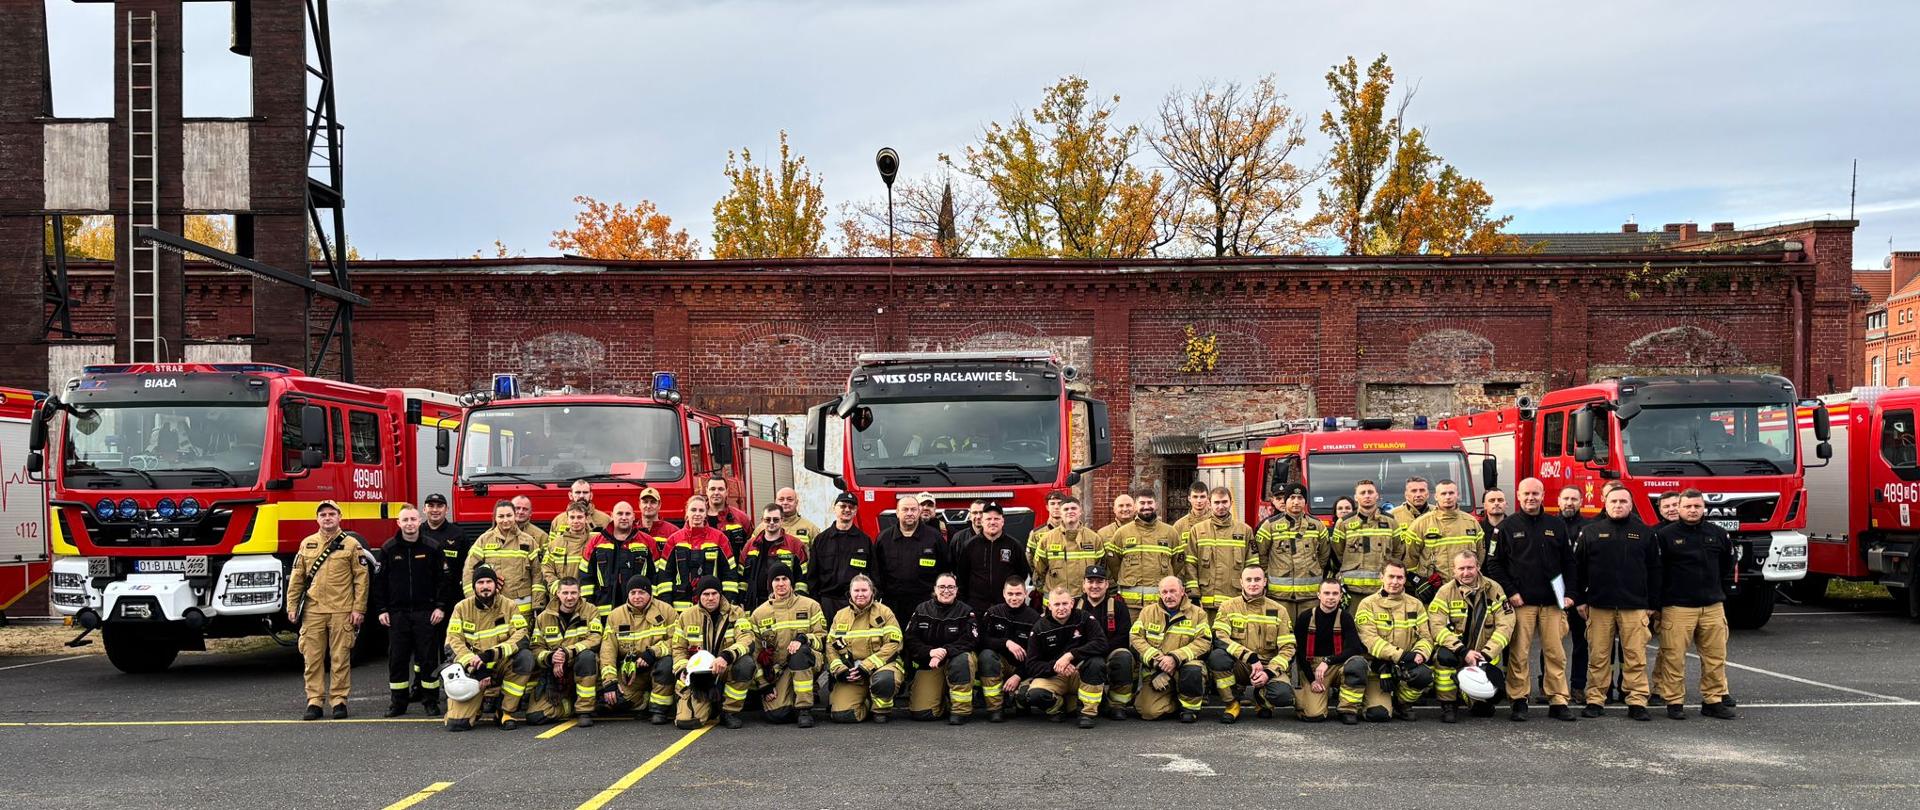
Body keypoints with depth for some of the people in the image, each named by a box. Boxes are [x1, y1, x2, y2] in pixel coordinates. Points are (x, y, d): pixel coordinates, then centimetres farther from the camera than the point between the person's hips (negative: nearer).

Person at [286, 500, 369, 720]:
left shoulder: (351, 544, 3)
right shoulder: (307, 544, 12)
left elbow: (361, 578, 0)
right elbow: (297, 577, 14)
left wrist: (358, 609, -5)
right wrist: (292, 606, 8)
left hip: (341, 611, -3)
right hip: (313, 611, 3)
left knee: (340, 658, 1)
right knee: (312, 658, 3)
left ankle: (339, 700, 8)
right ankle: (314, 701, 9)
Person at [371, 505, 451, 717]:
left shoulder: (433, 548, 1)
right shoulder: (389, 549, 4)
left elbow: (444, 579, 3)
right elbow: (379, 580, 7)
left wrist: (441, 606, -4)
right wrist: (381, 610, 1)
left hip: (426, 613, -1)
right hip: (397, 613, 1)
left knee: (428, 658, 2)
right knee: (397, 658, 4)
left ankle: (431, 700, 10)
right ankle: (398, 701, 13)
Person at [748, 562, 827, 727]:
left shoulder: (810, 606, 6)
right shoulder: (759, 613, 9)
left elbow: (822, 637, 1)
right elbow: (757, 652, 10)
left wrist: (803, 639, -21)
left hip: (808, 663, 0)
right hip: (777, 671, 1)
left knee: (800, 652, -38)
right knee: (776, 714, -25)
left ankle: (804, 709, -28)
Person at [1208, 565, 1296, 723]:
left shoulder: (1278, 610, 4)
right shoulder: (1229, 607, 1)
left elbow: (1287, 648, -1)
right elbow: (1219, 638, -15)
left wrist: (1269, 672, -17)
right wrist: (1251, 658, -25)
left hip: (1269, 667, 0)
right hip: (1239, 667, 0)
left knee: (1283, 695, -31)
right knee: (1217, 656, -33)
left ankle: (1262, 698, 9)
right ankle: (1232, 704, -10)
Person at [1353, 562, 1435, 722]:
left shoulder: (1416, 605, 9)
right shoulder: (1368, 604, -3)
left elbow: (1426, 636, 6)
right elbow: (1369, 638, -15)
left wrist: (1420, 653, -18)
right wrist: (1399, 655, -25)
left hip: (1407, 666, 3)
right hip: (1377, 666, -3)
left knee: (1424, 674, -32)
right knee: (1379, 714, -23)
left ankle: (1402, 703, 1)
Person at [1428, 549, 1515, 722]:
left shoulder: (1493, 590, -2)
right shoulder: (1446, 592, -6)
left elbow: (1505, 625, -8)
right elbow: (1437, 626, -16)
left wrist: (1486, 654, -19)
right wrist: (1463, 652, -26)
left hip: (1483, 654, 0)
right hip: (1454, 649, 0)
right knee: (1444, 656, -36)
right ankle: (1448, 705, -15)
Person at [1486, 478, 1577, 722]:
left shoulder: (1557, 526, 12)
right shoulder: (1507, 527, 4)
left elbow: (1568, 562, 13)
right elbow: (1494, 563, 1)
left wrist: (1570, 593, 4)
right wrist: (1510, 592, -6)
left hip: (1552, 602, 2)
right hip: (1521, 602, -2)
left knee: (1556, 653, 1)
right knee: (1519, 653, -3)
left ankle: (1558, 702, 7)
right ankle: (1519, 701, 5)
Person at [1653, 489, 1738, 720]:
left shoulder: (1718, 534, 9)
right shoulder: (1666, 535, -3)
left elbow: (1727, 564, 24)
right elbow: (1655, 571, 0)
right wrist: (1658, 602, 1)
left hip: (1712, 606, 4)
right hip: (1677, 608, -4)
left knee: (1715, 657, 5)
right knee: (1674, 657, -4)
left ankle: (1714, 701, 15)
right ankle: (1675, 702, 4)